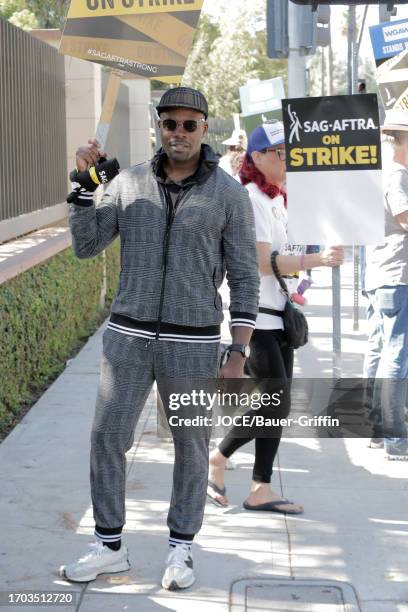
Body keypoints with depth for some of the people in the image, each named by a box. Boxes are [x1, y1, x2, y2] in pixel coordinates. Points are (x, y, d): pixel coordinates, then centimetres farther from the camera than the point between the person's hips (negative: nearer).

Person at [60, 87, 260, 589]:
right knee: (107, 439, 3)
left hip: (192, 341, -2)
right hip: (129, 336, 2)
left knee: (191, 446, 7)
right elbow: (85, 246, -1)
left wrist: (238, 355, -10)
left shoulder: (229, 194, -6)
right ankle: (109, 547, 19)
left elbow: (244, 279, -4)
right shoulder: (129, 183, 2)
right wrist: (83, 182, -12)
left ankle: (180, 551, 24)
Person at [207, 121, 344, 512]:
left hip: (277, 314, 9)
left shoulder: (276, 198, 15)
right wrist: (317, 260, -28)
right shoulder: (248, 199, -14)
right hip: (254, 316, -9)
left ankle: (261, 490, 13)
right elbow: (262, 262, -22)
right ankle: (217, 459, 8)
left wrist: (295, 279, 13)